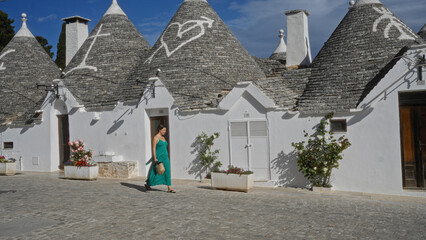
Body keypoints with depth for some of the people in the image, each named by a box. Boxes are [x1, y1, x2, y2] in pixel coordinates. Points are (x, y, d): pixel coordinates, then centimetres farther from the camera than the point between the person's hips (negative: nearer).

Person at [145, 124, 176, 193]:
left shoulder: (163, 137, 13)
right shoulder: (155, 138, -11)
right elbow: (153, 148, -16)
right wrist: (155, 158, -22)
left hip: (165, 157, 7)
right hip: (158, 158, -7)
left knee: (167, 172, 0)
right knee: (155, 172, 4)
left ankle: (169, 188, -1)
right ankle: (148, 184, 28)